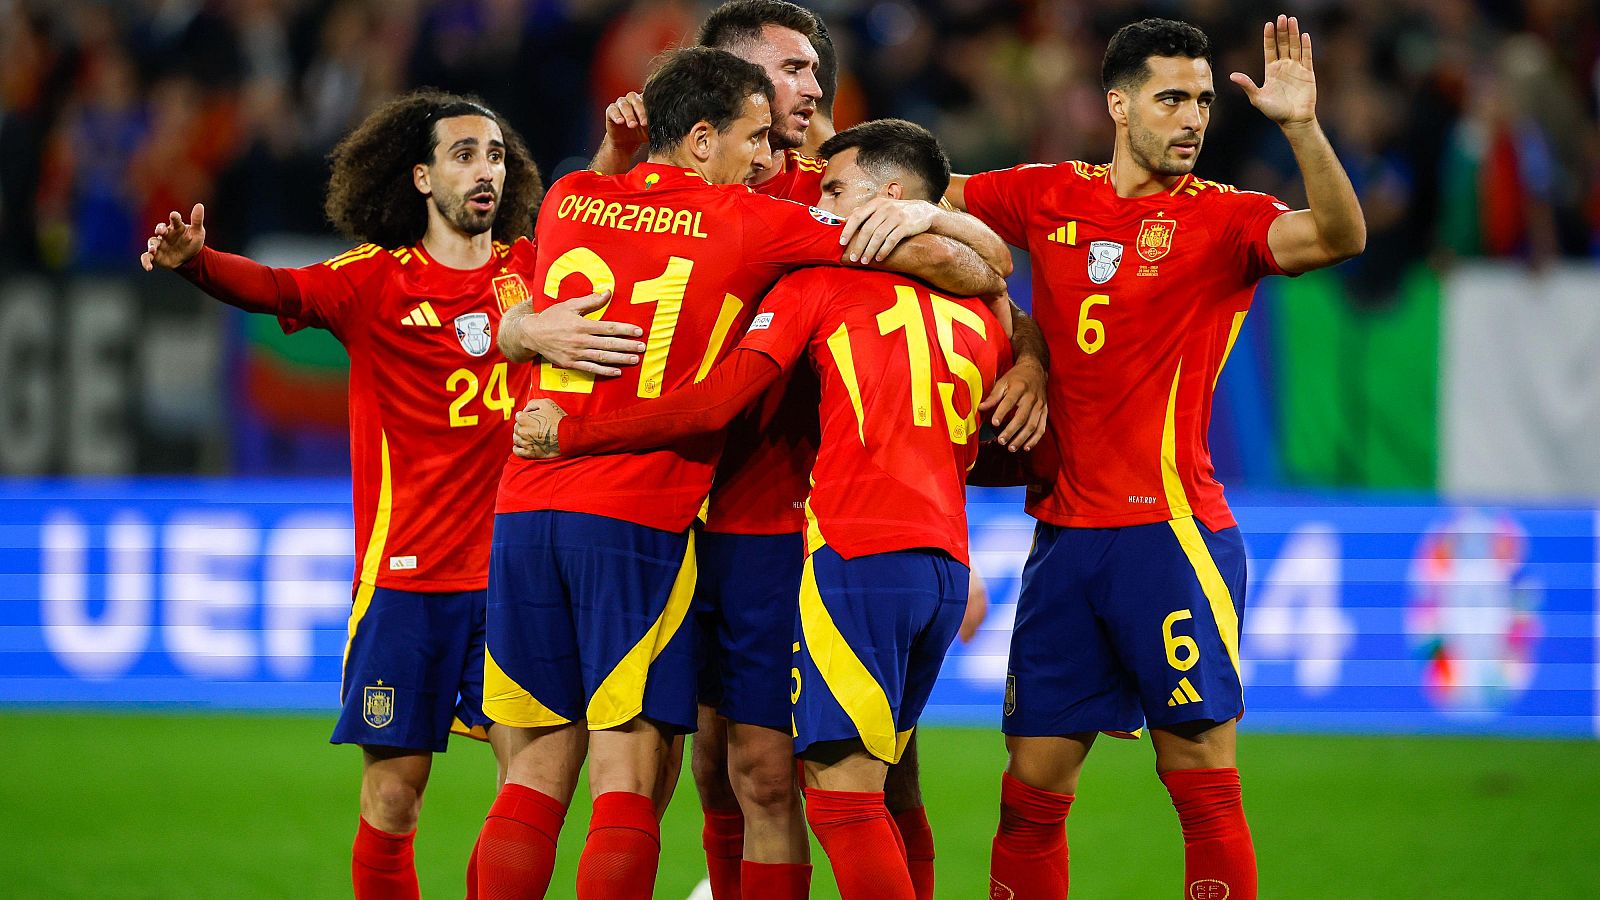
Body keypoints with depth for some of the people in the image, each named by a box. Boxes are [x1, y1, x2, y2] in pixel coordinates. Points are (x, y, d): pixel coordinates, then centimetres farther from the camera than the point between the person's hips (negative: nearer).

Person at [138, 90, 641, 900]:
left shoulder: (532, 269, 9)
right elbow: (277, 289, -16)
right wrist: (194, 259, -36)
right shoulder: (376, 279, -1)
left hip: (511, 570, 3)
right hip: (406, 575, -3)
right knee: (392, 794, -3)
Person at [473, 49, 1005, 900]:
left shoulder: (568, 201, 12)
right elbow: (925, 253, 1)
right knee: (625, 780, -4)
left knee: (537, 772, 9)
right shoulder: (748, 223, 0)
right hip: (640, 518, -5)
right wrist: (993, 288, 20)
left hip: (526, 506, 5)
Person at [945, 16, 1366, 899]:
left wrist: (1301, 126, -33)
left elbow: (1339, 237, -19)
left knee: (1202, 780, -6)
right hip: (1063, 530, 4)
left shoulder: (1221, 219, -2)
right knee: (1030, 788, 7)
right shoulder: (1050, 197, 9)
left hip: (1170, 529, -4)